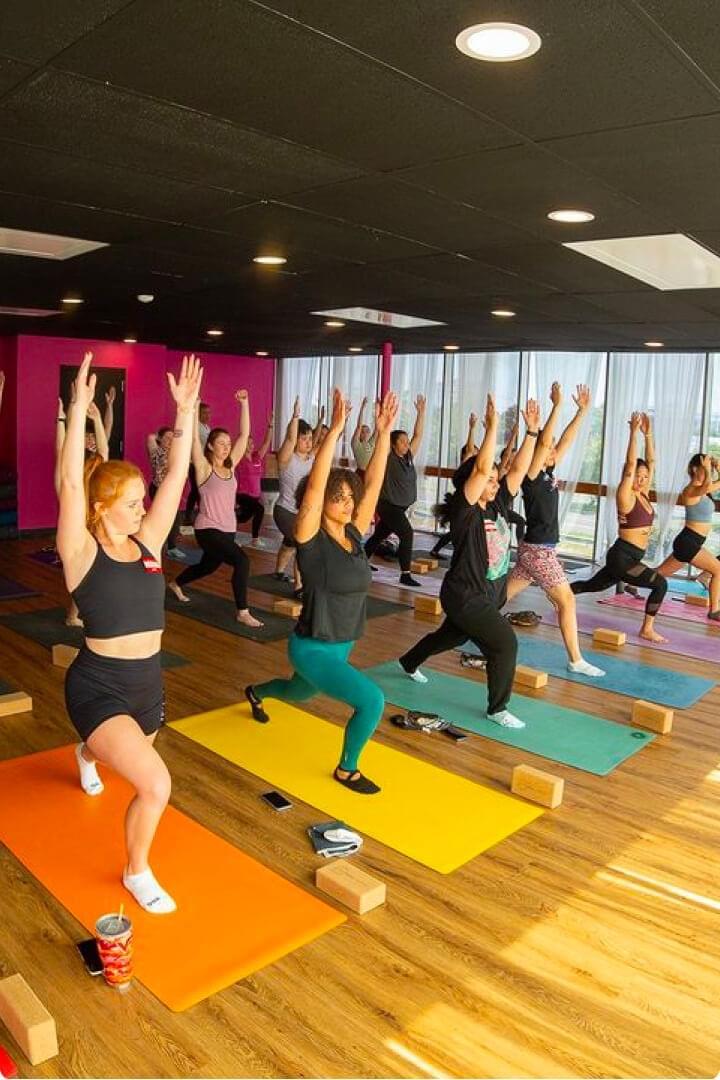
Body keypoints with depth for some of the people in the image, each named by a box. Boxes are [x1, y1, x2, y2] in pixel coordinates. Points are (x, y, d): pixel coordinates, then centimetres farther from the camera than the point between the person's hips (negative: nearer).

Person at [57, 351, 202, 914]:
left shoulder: (147, 543, 0)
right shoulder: (83, 552, -13)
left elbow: (178, 475, -3)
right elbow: (70, 483, -26)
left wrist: (185, 410, -6)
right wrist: (80, 406, -29)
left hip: (148, 682, 6)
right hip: (98, 686, -6)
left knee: (134, 761, 34)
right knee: (155, 785, -22)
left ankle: (87, 755, 73)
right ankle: (137, 873, 9)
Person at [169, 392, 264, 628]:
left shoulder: (230, 466, 4)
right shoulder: (204, 467, -10)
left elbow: (244, 434, 2)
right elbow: (195, 438, -22)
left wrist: (244, 403, -2)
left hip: (228, 529, 7)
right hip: (208, 529, -7)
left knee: (208, 566, 25)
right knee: (242, 561, -24)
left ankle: (176, 584, 54)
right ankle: (242, 612, -14)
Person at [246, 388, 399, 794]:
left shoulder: (354, 534, -3)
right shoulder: (312, 540, -19)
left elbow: (373, 483, -7)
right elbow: (314, 486, -32)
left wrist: (384, 432, -15)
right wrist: (335, 429, -37)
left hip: (343, 646, 7)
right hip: (313, 648, -7)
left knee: (299, 693, 32)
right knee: (372, 700, -20)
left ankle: (256, 692, 66)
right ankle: (346, 770, 6)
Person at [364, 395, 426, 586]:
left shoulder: (409, 456, 7)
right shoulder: (389, 457, -10)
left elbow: (418, 434, 7)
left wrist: (421, 412, 2)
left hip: (401, 507, 7)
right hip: (388, 505, -7)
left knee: (379, 535, 17)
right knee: (407, 534, -17)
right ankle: (405, 575, -15)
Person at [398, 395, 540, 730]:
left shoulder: (498, 505, 2)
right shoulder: (464, 510, -19)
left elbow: (519, 469, -2)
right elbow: (481, 468, -32)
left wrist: (532, 430, -7)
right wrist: (492, 426, -34)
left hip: (489, 594, 9)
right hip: (466, 596, -9)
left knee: (451, 636, 27)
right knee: (506, 643, -14)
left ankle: (409, 662, 53)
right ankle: (497, 708, 3)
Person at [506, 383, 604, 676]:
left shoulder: (548, 472, 9)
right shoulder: (531, 475, -14)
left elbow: (566, 442, 12)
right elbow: (544, 441, -26)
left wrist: (582, 411, 10)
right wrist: (557, 405, -25)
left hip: (537, 548, 9)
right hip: (537, 550, -9)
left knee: (503, 596, 14)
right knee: (566, 601, -3)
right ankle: (576, 661, 5)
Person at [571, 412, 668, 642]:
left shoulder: (643, 494, 8)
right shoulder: (625, 496, -13)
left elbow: (651, 462, 7)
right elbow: (630, 464, -22)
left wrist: (648, 433, 1)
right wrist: (634, 432, -22)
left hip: (631, 558, 9)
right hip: (621, 557, -9)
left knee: (593, 586, 21)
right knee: (660, 584, -14)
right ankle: (647, 630, -4)